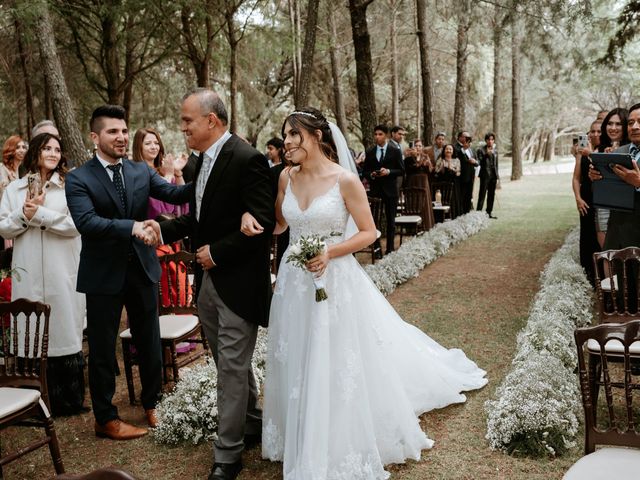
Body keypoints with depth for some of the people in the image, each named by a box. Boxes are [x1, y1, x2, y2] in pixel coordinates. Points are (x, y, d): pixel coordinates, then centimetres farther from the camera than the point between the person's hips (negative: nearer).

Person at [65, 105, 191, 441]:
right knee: (103, 350, 10)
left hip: (142, 270, 4)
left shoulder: (141, 171, 2)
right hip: (104, 276, -4)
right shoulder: (78, 179, -10)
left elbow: (174, 194, -12)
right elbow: (86, 222, -24)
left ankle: (152, 405, 37)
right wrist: (132, 226, -37)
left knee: (150, 344, 17)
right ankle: (106, 419, 27)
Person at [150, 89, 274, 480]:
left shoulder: (247, 159, -17)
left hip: (238, 282, -8)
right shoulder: (204, 160, 10)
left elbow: (262, 223, -21)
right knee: (231, 362, 19)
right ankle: (252, 425, 38)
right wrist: (164, 229, 4)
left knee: (233, 366, 0)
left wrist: (217, 252, -18)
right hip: (208, 280, 9)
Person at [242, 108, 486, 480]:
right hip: (295, 283, 5)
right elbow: (278, 224, 12)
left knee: (337, 368, 3)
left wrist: (330, 252, -22)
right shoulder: (287, 178, 3)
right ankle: (306, 444, 35)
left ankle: (342, 449, 22)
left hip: (335, 282, -5)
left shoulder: (345, 180, -12)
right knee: (299, 368, 15)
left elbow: (368, 232, -8)